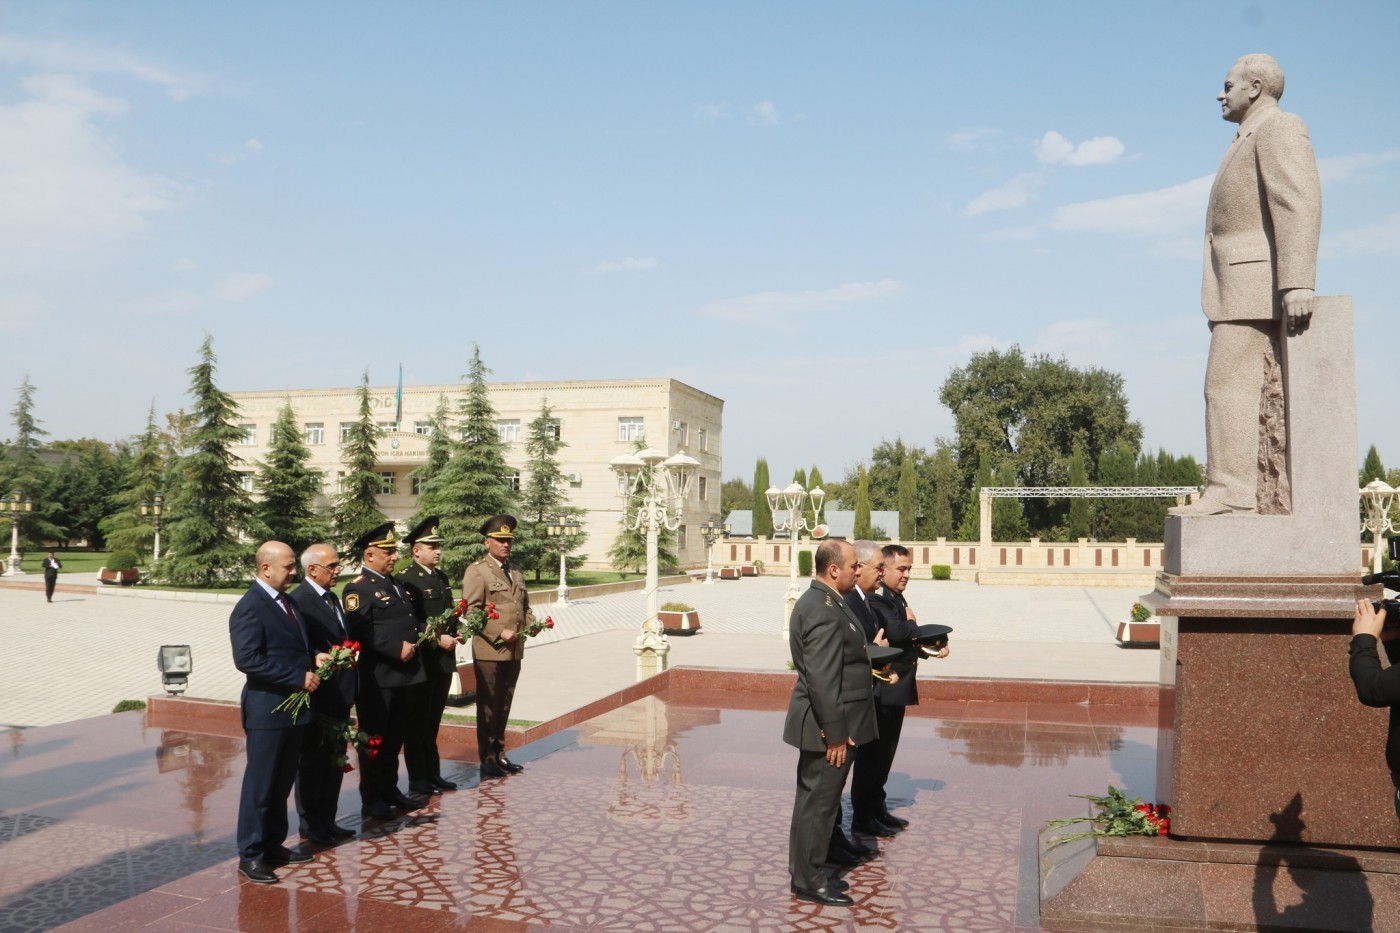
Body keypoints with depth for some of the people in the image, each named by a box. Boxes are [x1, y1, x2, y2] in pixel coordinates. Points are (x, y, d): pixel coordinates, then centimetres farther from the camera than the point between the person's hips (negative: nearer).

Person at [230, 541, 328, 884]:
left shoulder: (286, 601, 12)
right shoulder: (250, 607, -16)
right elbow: (247, 659, -24)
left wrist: (314, 657, 2)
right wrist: (299, 677, -23)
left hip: (293, 707, 9)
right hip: (267, 709, -8)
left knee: (282, 783, 17)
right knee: (260, 785, 3)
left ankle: (274, 846, 29)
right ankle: (250, 855, 14)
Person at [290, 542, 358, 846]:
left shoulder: (332, 598, 13)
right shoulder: (299, 601, -15)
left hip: (340, 694, 9)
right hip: (317, 696, -9)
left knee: (334, 762, 16)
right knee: (312, 762, 5)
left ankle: (327, 822, 27)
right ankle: (310, 825, 17)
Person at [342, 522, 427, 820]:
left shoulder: (393, 584, 16)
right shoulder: (358, 588, -11)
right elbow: (360, 632, -22)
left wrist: (415, 642, 8)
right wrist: (396, 649, -22)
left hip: (406, 675, 8)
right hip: (378, 678, -8)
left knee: (395, 738, 18)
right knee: (374, 739, 4)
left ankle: (390, 790, 30)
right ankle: (371, 800, 14)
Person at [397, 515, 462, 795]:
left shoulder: (442, 578, 13)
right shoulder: (406, 580, -12)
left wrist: (457, 632, 2)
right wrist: (437, 640, -21)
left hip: (445, 660, 7)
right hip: (422, 662, -7)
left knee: (433, 722, 16)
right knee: (418, 723, 5)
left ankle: (433, 774, 25)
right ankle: (417, 779, 13)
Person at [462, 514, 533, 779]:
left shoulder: (516, 573, 17)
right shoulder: (476, 571, -5)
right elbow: (471, 611, -12)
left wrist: (531, 623, 3)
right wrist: (499, 633, -19)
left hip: (514, 650, 6)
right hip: (489, 650, -6)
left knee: (504, 706, 13)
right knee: (488, 707, 2)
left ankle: (499, 755, 23)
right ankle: (487, 760, 11)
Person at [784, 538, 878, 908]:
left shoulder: (819, 600, 10)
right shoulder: (824, 611, -23)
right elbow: (822, 680, -26)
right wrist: (835, 733, -23)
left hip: (826, 723, 11)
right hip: (828, 726, -11)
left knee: (814, 799, 19)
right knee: (819, 802, 1)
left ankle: (806, 873, 31)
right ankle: (808, 882, 14)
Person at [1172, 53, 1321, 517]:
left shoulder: (1279, 127, -5)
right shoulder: (1251, 141, 27)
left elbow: (1301, 204, -18)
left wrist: (1297, 283, -28)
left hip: (1256, 283, -10)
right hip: (1246, 293, 10)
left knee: (1230, 384, -16)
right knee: (1262, 394, 5)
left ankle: (1230, 492, -19)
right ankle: (1272, 498, 4)